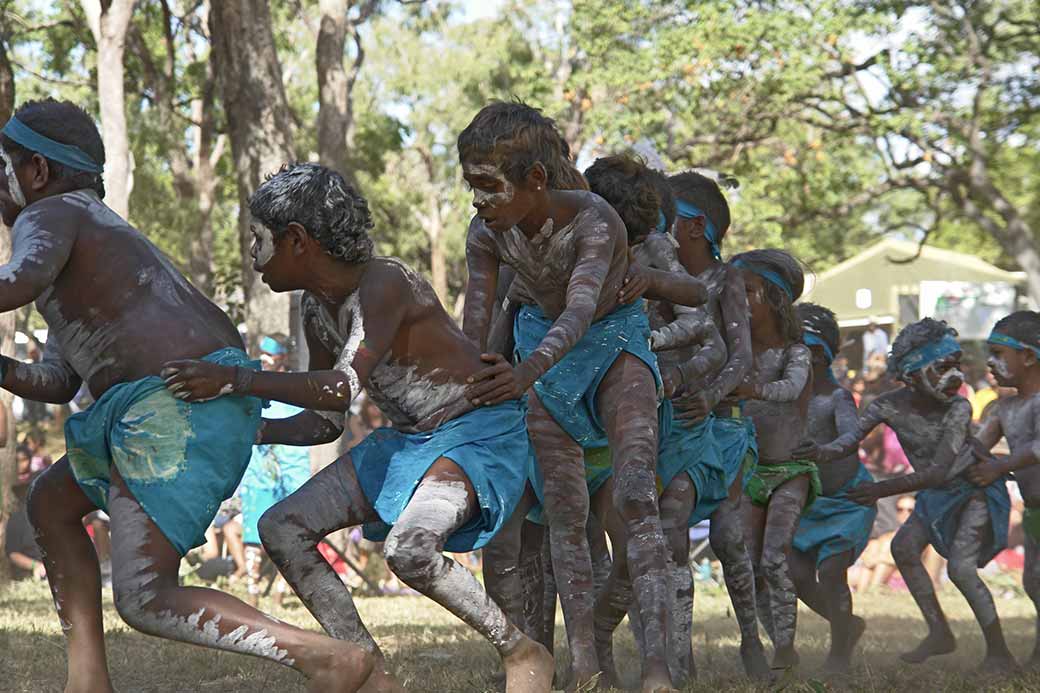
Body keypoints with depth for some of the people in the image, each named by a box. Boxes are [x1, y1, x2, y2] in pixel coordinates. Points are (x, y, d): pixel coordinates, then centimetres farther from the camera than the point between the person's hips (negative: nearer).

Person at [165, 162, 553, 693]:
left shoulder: (384, 284, -24)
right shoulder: (317, 309, 3)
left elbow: (342, 389, -37)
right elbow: (326, 423, 11)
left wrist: (235, 379, -41)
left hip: (480, 431, -9)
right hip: (408, 440, 9)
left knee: (409, 550, -34)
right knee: (281, 528, -5)